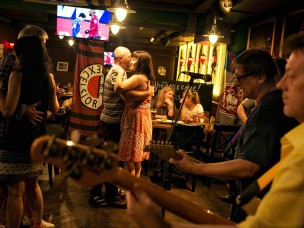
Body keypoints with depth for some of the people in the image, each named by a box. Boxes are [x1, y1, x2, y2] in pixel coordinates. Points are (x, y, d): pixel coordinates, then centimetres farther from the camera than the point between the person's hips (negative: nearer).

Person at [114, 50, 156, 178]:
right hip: (142, 118, 10)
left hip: (135, 119, -10)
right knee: (136, 157, 17)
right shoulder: (148, 79, 15)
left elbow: (118, 88, -27)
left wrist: (120, 73, -12)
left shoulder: (138, 78, -16)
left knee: (128, 157, -2)